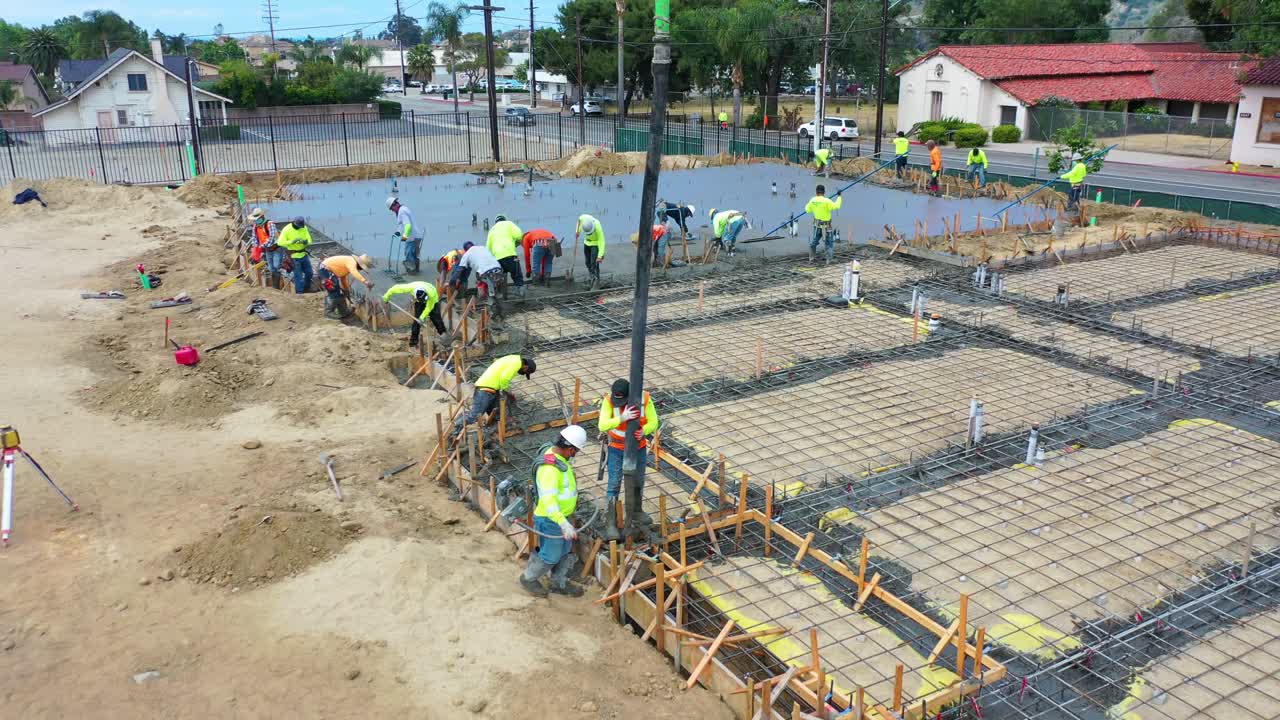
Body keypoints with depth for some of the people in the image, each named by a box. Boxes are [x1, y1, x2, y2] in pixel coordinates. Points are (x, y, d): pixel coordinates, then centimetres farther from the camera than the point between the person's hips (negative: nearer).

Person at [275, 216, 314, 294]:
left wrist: (306, 242, -24)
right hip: (294, 256, -5)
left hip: (304, 254, 5)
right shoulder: (287, 229, -15)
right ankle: (299, 292, 10)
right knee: (298, 275, -1)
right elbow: (280, 242, -18)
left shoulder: (304, 228, -1)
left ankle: (307, 289, 33)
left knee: (309, 272, 13)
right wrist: (292, 242, -31)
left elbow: (309, 240, 1)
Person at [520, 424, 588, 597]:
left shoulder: (555, 453, -2)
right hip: (550, 520, -9)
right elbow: (548, 499, -42)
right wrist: (564, 524, -51)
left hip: (561, 516, 9)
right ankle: (529, 578, 32)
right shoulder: (549, 468, -33)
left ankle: (559, 583, 38)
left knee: (566, 551, 21)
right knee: (550, 556, 9)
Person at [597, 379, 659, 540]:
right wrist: (621, 418, -49)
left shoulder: (644, 399, -22)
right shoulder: (608, 401, -26)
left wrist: (644, 431, -38)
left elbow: (653, 422, -16)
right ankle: (610, 524, 2)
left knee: (638, 482, 19)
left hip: (638, 447, 3)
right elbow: (602, 425, -34)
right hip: (617, 449, -2)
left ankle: (636, 512, 43)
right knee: (614, 485, -5)